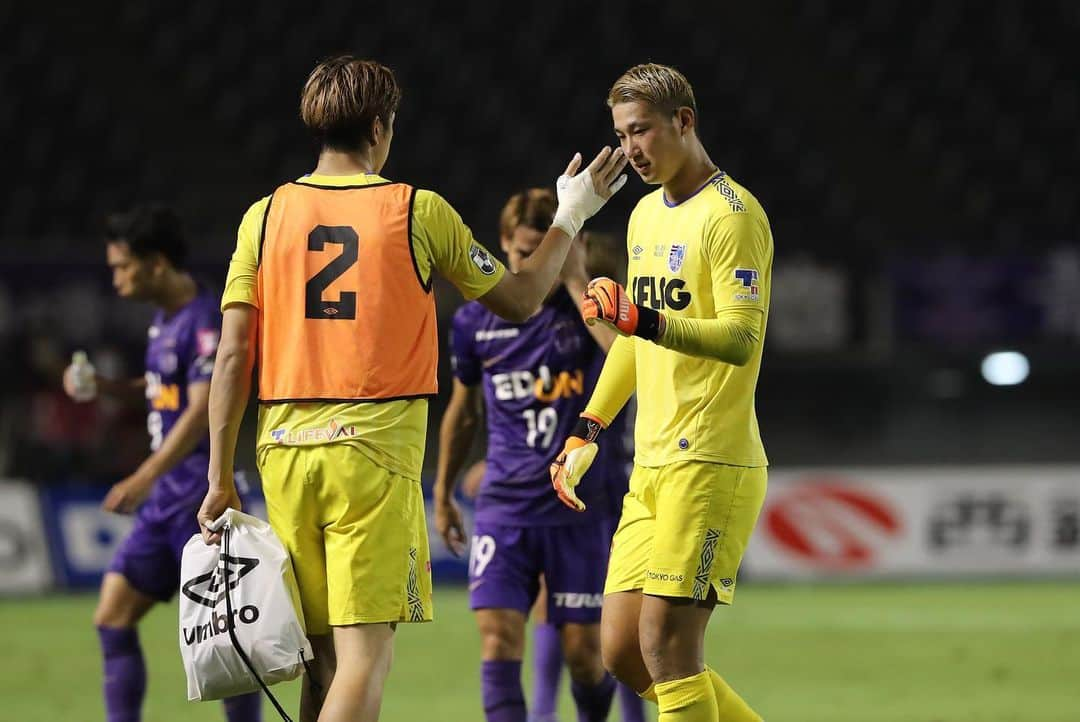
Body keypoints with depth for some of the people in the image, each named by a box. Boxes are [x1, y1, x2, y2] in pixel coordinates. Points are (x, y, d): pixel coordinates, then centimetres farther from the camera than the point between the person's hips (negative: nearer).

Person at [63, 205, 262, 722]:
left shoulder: (204, 321, -15)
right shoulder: (165, 319, 13)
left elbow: (202, 411, -23)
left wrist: (145, 478, -31)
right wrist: (105, 387, 13)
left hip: (200, 498, -9)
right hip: (165, 500, 9)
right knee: (113, 616, 3)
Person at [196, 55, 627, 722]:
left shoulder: (265, 215, 6)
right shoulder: (418, 212, 0)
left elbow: (233, 356, 2)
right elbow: (519, 300, 12)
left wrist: (221, 480, 5)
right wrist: (572, 217, 27)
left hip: (283, 450, 4)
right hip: (373, 453, -4)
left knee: (324, 656, 13)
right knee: (365, 654, -8)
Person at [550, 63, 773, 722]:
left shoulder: (732, 214, -10)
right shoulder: (646, 215, 17)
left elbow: (742, 340, -21)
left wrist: (643, 320, -31)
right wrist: (589, 430, 24)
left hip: (711, 464, -9)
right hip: (650, 467, 9)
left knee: (666, 646, -12)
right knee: (623, 651, 6)